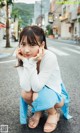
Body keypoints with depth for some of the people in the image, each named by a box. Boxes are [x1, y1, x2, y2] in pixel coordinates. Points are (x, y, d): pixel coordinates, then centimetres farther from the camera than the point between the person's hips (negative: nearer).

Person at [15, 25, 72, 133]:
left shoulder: (50, 57, -31)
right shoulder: (22, 58, -18)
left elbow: (37, 87, -32)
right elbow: (26, 87, -28)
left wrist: (32, 63, -38)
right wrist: (26, 62, -35)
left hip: (55, 93, -3)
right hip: (39, 91, 4)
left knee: (37, 96, -32)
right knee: (25, 93, -27)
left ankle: (54, 114, 2)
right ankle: (37, 111, 8)